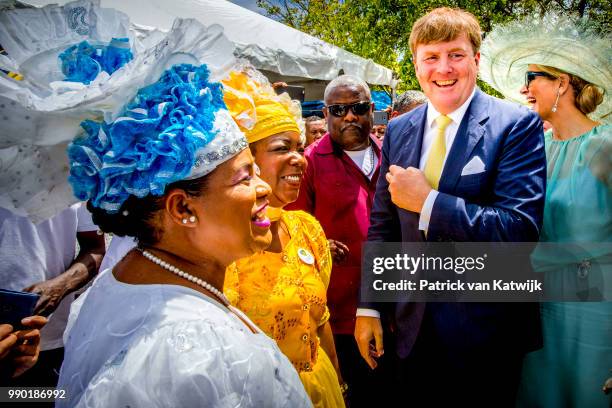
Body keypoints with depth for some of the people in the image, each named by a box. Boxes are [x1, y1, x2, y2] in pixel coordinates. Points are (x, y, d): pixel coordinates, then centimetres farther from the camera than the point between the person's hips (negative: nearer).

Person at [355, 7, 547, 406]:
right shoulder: (399, 130, 3)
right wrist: (369, 306, 5)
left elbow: (520, 228, -21)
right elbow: (382, 224, 7)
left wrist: (427, 202, -23)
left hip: (486, 331, -4)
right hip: (415, 327, 4)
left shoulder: (517, 125, -11)